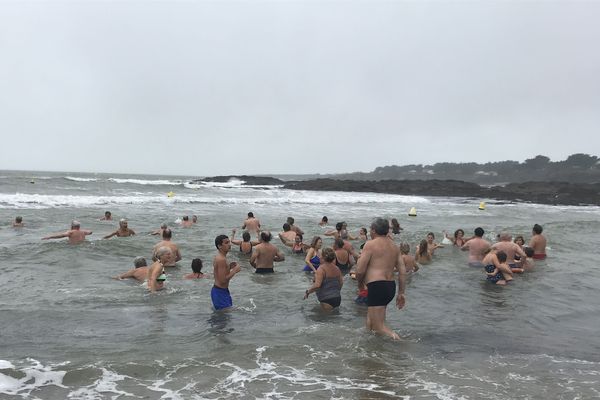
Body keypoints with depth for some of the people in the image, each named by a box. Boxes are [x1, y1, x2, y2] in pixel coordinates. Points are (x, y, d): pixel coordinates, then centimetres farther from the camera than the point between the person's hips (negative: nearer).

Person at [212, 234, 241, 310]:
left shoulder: (218, 257, 8)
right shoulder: (221, 259, -23)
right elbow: (222, 280, -27)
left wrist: (229, 267, 7)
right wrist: (234, 270, -17)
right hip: (220, 292, -11)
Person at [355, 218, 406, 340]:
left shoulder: (371, 244, -7)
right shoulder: (394, 246, 15)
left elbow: (360, 270, -11)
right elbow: (403, 271, 12)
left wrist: (360, 282, 9)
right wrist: (401, 293, 17)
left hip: (377, 286, -8)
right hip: (391, 286, 8)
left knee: (379, 327, -6)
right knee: (370, 320, 22)